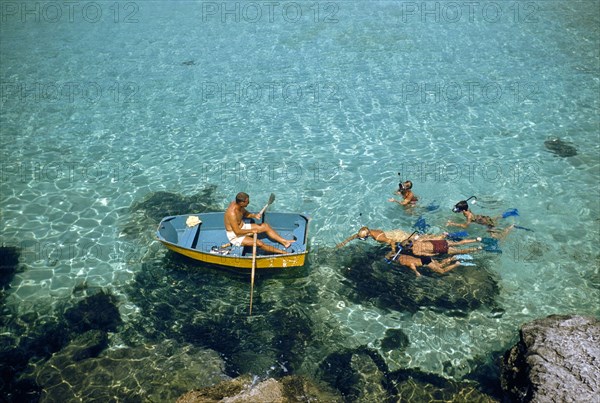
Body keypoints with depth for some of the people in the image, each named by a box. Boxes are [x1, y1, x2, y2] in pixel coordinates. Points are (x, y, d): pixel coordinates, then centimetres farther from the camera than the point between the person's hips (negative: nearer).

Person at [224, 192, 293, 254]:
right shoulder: (232, 213, -33)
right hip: (234, 236, -9)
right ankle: (283, 252, -11)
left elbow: (244, 213, 13)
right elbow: (237, 232, -29)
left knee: (265, 226, 1)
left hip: (242, 227, 9)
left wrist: (254, 215, -6)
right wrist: (251, 231, -17)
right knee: (259, 243, -23)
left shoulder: (237, 204, -8)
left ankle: (284, 241, 2)